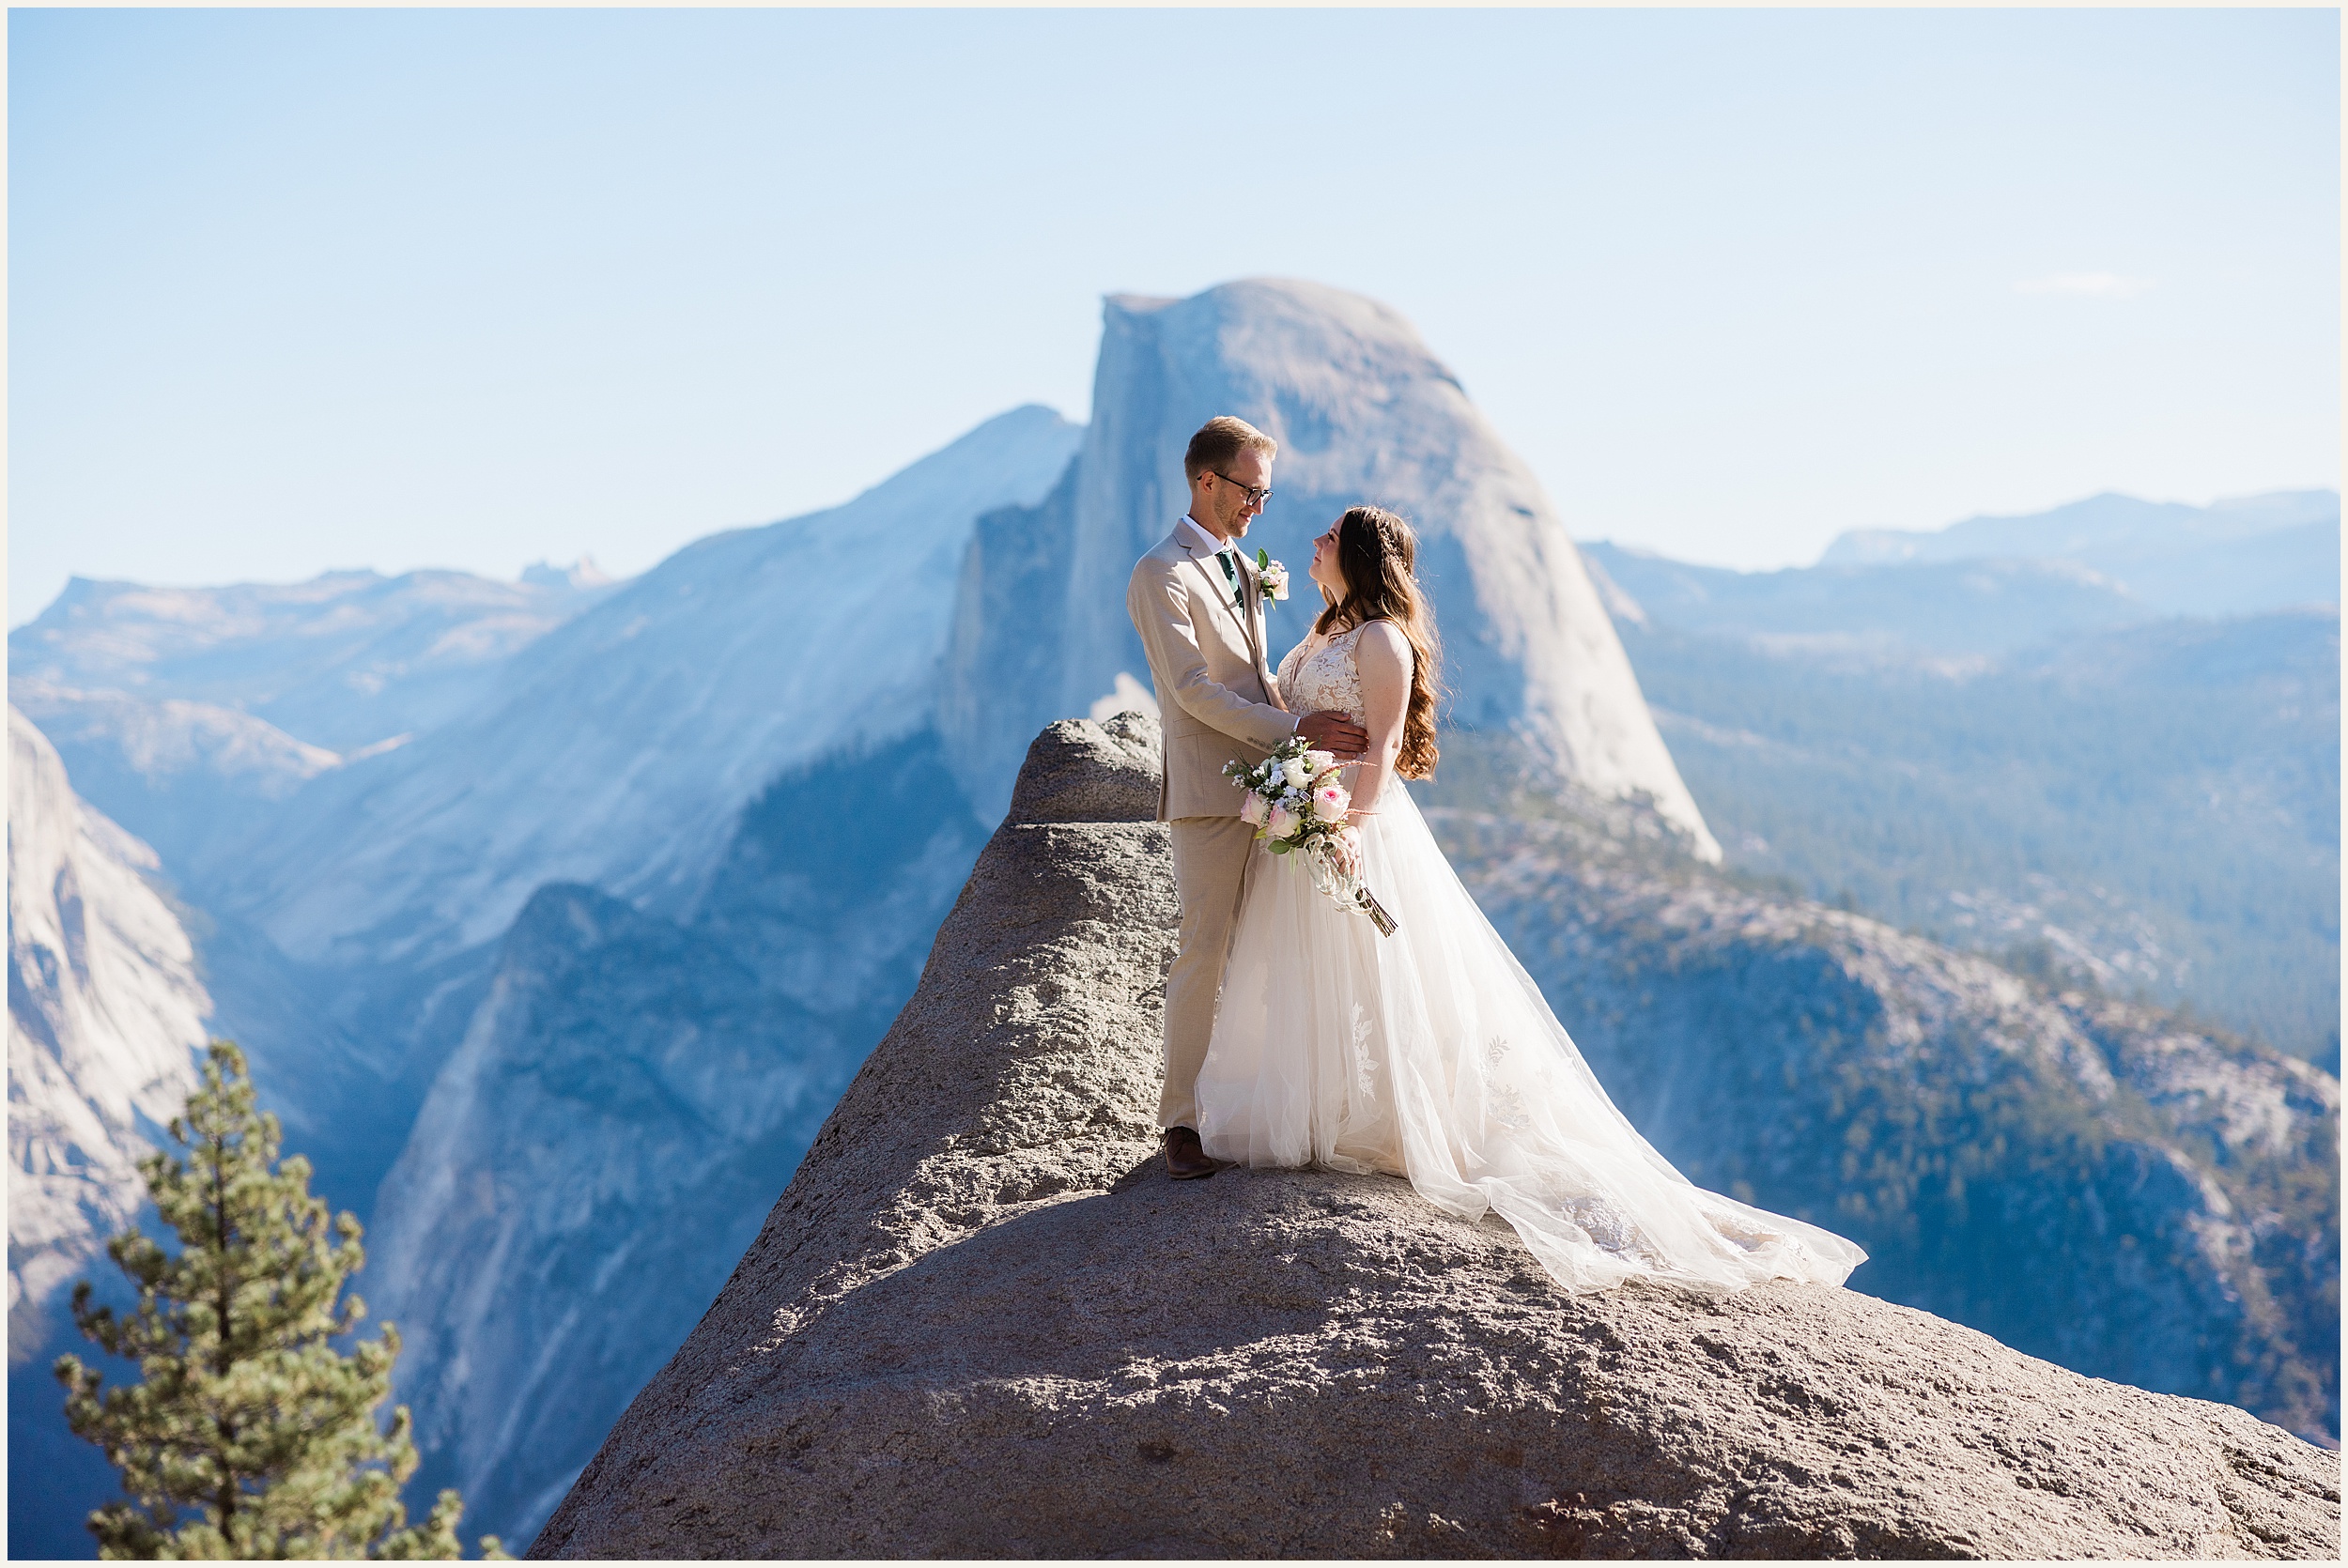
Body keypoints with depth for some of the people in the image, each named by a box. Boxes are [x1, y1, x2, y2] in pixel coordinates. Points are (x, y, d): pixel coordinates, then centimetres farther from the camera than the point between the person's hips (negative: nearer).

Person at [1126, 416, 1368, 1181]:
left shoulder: (1242, 567, 18)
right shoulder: (1162, 574, -9)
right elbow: (1193, 690, -17)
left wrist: (1306, 732, 7)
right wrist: (1294, 731, -19)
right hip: (1209, 793, -8)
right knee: (1204, 954, -7)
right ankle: (1181, 1123, 0)